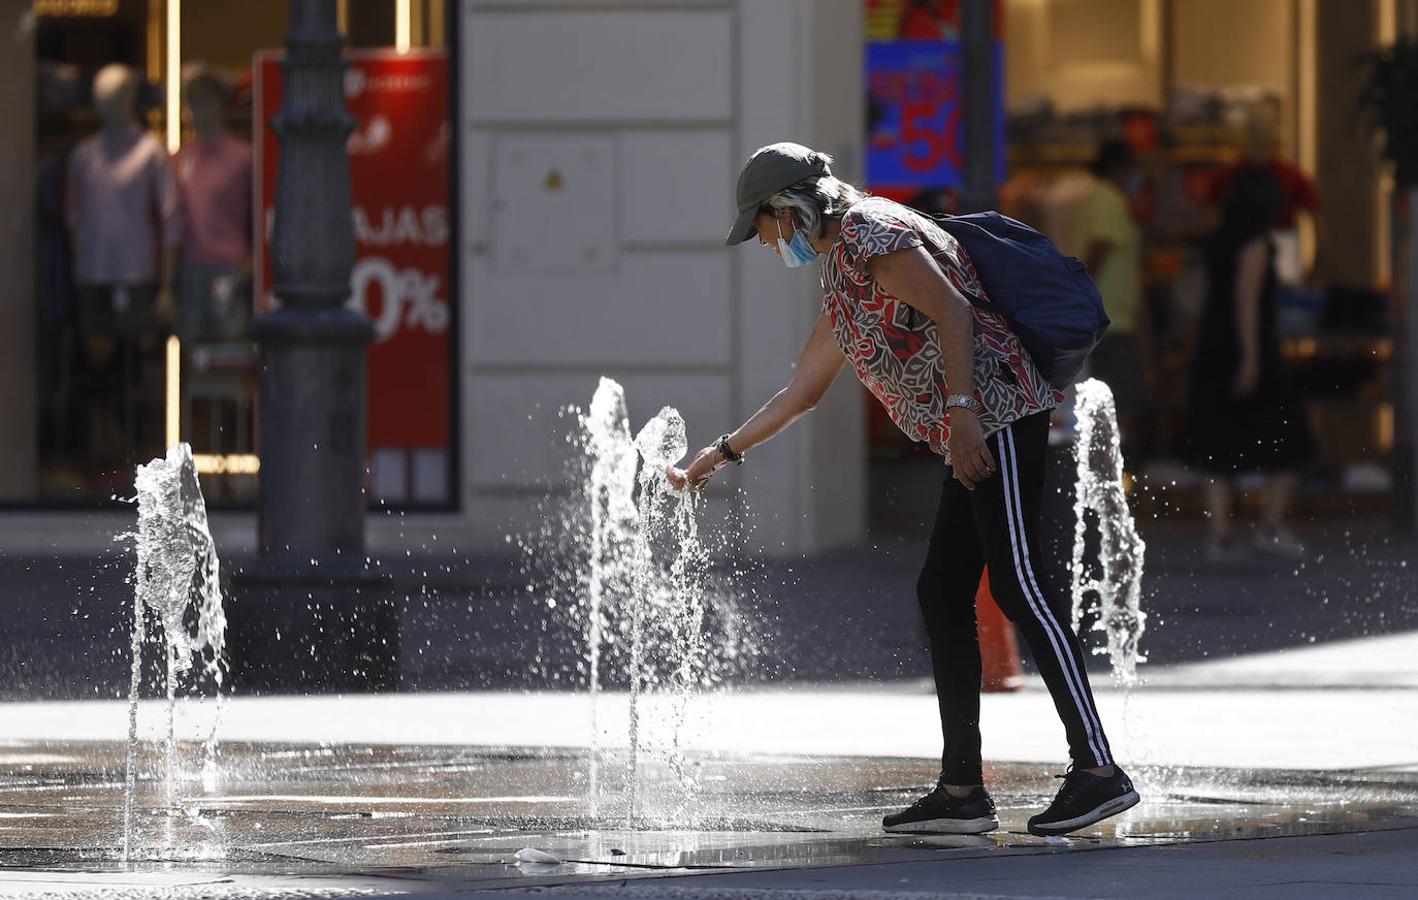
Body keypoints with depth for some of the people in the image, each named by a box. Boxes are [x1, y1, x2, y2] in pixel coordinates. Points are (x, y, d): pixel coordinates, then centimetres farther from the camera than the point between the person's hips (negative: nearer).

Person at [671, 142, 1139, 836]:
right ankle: (962, 791, 8)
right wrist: (725, 452, 44)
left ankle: (1097, 769, -22)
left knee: (1017, 583, -16)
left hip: (996, 408, -11)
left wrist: (961, 409, -24)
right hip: (979, 435, 11)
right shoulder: (840, 280, 28)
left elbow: (951, 310, -16)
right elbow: (803, 389, 39)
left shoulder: (869, 233, -4)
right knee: (942, 593, 8)